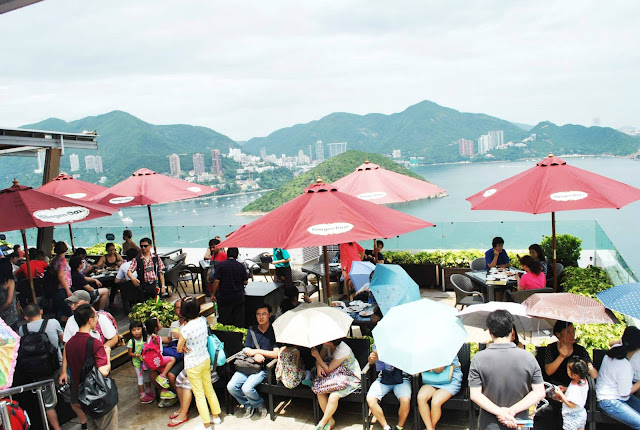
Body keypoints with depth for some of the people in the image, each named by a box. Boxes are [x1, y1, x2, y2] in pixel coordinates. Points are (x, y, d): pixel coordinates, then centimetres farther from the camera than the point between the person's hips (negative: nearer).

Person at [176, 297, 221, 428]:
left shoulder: (186, 329, -26)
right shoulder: (203, 321, -7)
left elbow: (179, 349, -14)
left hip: (193, 364, -6)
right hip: (206, 359, 6)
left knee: (199, 394, 7)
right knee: (209, 389, 21)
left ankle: (207, 424, 18)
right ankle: (216, 416, 34)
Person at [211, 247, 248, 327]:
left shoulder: (221, 265, -9)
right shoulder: (241, 266, -3)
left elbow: (216, 281, -11)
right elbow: (245, 282, 3)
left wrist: (213, 294, 0)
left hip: (224, 298, -2)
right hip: (238, 297, 2)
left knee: (224, 321, 8)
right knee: (239, 321, 10)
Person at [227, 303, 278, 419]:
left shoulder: (274, 331, -2)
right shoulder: (252, 330, 13)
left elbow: (276, 354, -9)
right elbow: (246, 350, 10)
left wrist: (257, 351, -9)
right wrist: (255, 355, -12)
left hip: (263, 368, -5)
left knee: (247, 388, -25)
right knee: (231, 387, -14)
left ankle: (260, 405, 7)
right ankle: (248, 405, 12)